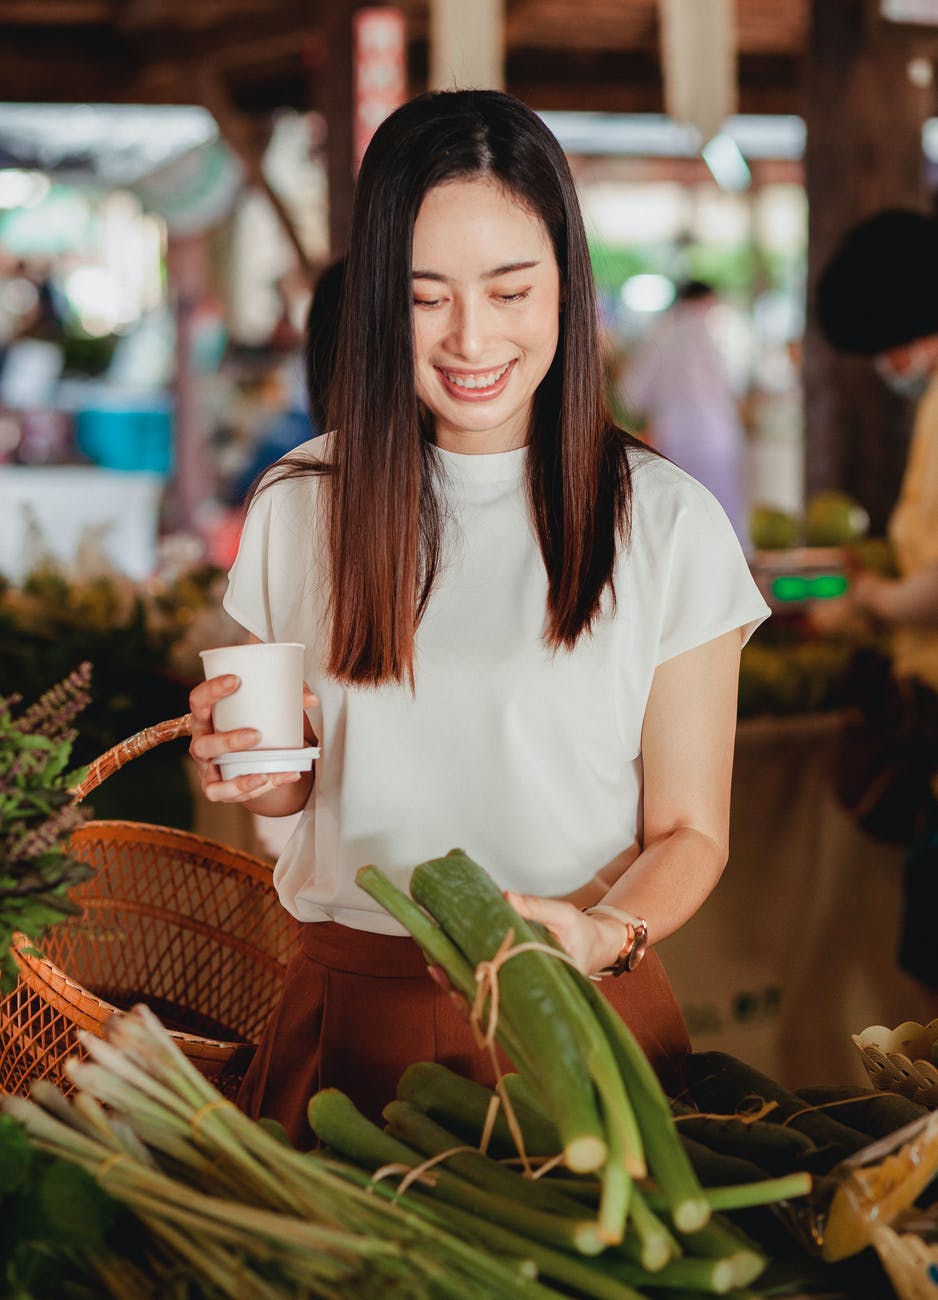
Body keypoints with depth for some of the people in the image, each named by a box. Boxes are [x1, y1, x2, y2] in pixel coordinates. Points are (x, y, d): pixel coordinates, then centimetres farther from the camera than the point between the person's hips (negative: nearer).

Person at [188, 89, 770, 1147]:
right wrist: (256, 769, -7)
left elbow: (687, 830, 0)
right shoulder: (301, 507, 3)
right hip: (352, 1009, 2)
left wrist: (604, 933, -19)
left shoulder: (667, 524, -5)